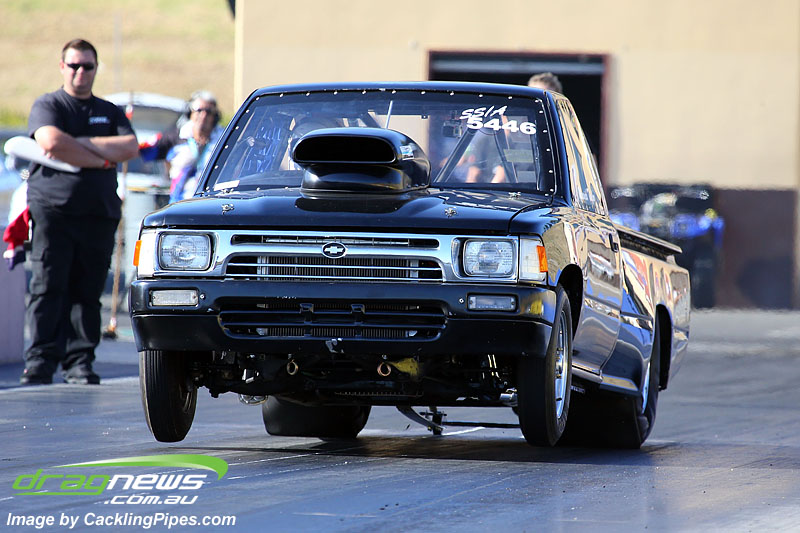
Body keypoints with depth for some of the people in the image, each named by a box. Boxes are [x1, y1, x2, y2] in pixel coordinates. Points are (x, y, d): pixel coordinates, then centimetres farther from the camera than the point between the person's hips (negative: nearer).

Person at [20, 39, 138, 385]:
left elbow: (130, 148, 0)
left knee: (87, 292, 2)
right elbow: (51, 142, -14)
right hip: (53, 210, -3)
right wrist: (101, 159, -7)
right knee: (47, 290, -8)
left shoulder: (110, 113, 19)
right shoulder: (47, 106, 7)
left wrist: (81, 143, -7)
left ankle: (79, 363, 5)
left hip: (99, 214, 3)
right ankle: (40, 363, -10)